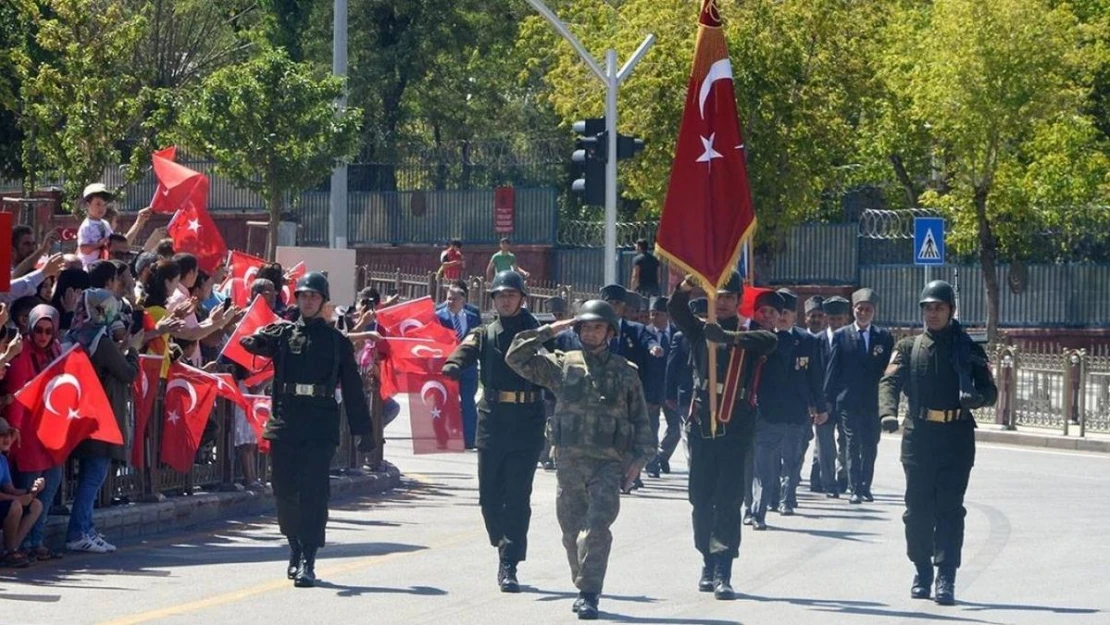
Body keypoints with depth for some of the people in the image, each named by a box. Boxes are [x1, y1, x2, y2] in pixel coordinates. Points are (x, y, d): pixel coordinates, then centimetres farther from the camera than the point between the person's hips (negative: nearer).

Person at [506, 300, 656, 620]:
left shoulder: (626, 373, 9)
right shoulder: (562, 366, 9)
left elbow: (640, 420, 12)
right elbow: (516, 358, 4)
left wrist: (639, 458, 2)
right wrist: (549, 331, 1)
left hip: (609, 464, -2)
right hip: (570, 462, 2)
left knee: (596, 528, -16)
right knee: (573, 531, 8)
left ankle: (588, 594, -15)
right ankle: (585, 588, 23)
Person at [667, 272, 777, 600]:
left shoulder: (747, 335, 3)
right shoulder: (700, 330, 10)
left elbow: (770, 340, -18)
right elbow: (677, 311, -7)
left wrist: (728, 336, -33)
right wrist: (685, 288, -29)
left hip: (735, 431, -3)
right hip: (702, 427, 3)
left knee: (728, 502, -8)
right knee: (701, 500, 8)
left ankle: (723, 573, -12)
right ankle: (708, 564, 22)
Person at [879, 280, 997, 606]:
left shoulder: (969, 350, 8)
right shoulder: (909, 348, 10)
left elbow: (990, 391, 6)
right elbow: (890, 381, -3)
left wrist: (975, 397, -18)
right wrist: (888, 412, -23)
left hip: (957, 436, -2)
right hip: (918, 435, 2)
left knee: (950, 508, -6)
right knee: (918, 508, 4)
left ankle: (946, 578, -8)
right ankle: (922, 572, 16)